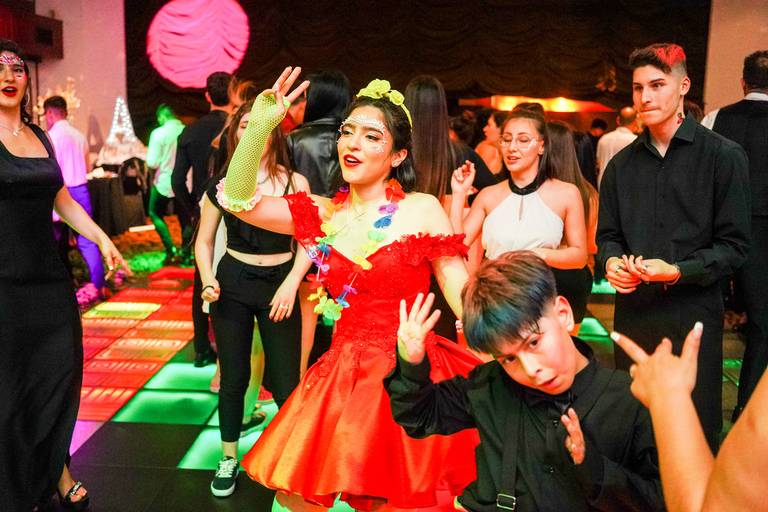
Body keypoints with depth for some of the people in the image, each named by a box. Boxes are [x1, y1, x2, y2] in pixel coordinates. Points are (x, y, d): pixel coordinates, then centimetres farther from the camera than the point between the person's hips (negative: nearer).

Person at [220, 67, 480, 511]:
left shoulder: (422, 210, -7)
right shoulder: (323, 214, 4)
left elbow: (464, 297, -8)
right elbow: (239, 200, -4)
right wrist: (259, 127, -16)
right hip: (342, 375, 4)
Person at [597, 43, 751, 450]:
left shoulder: (723, 156, -4)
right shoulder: (622, 164, 10)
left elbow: (734, 245, -6)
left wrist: (678, 271, -20)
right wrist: (612, 261, -9)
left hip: (694, 312, -4)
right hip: (633, 309, 4)